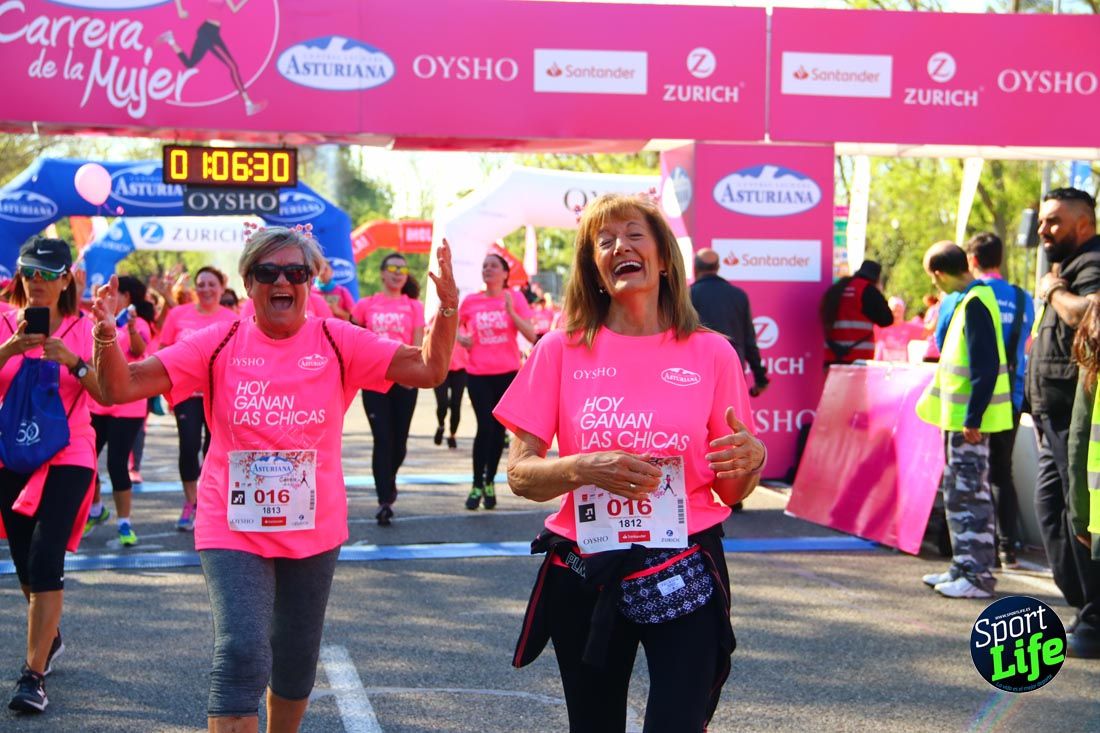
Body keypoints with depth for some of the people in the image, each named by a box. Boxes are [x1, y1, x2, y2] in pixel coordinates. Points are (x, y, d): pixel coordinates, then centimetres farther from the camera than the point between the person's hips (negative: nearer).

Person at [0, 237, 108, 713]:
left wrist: (73, 360, -24)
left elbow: (108, 395, -11)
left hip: (67, 458, -3)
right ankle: (49, 638, 41)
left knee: (45, 560, -16)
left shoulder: (81, 329, -2)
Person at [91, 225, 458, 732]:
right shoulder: (219, 344, -6)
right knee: (241, 653, -18)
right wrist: (105, 332, -29)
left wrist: (447, 308, -24)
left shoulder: (338, 343, -5)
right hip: (234, 529, -2)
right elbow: (120, 387, -10)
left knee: (297, 661, 18)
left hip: (313, 529, 2)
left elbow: (429, 370, -9)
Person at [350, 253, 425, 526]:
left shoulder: (414, 307, 6)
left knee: (399, 439, 7)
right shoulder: (366, 305, 7)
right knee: (383, 439, -8)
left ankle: (389, 480, 36)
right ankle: (384, 501, -9)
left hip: (404, 380, 1)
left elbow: (418, 343, -2)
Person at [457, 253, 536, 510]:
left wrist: (510, 311, -18)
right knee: (485, 427, -10)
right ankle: (477, 486, 0)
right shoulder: (471, 301, 1)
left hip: (508, 373, 1)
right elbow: (456, 324, 21)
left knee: (498, 429, 7)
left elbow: (531, 336, -8)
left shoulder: (514, 298, -1)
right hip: (478, 374, -1)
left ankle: (490, 482, 22)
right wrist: (460, 337, -1)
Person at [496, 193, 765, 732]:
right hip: (584, 581, 1)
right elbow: (520, 474, -2)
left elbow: (732, 492, 5)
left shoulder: (711, 353, -1)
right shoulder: (562, 350, -1)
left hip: (684, 579, -1)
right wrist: (584, 469, -20)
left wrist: (751, 459, -17)